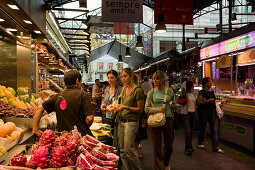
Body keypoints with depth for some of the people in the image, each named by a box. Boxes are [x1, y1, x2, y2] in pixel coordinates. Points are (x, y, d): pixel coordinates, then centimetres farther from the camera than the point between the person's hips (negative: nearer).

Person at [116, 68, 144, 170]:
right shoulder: (124, 88, 11)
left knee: (128, 149, -3)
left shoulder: (138, 90, -12)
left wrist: (126, 107, -19)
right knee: (122, 150, 10)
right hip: (121, 121, 7)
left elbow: (140, 109, -11)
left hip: (131, 122, -7)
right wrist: (118, 107, 4)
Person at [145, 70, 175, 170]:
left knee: (169, 145, 12)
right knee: (157, 146, 2)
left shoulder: (169, 91, 6)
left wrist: (174, 106, -4)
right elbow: (146, 109, -2)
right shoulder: (151, 93, 2)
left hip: (168, 119, 2)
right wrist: (158, 109, -17)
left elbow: (173, 104, 19)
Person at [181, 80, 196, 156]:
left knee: (191, 131, 10)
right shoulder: (185, 94, -6)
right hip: (186, 113, -7)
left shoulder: (193, 95, 14)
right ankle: (188, 148, -6)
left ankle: (189, 146, 23)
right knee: (188, 131, -9)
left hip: (193, 113, 7)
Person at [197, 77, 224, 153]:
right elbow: (198, 102, -16)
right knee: (202, 128, 8)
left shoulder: (212, 92, 10)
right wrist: (208, 101, -22)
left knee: (214, 129, 1)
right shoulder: (201, 92, -9)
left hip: (212, 111, 5)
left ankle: (216, 147, 3)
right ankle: (201, 143, 27)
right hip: (203, 111, -5)